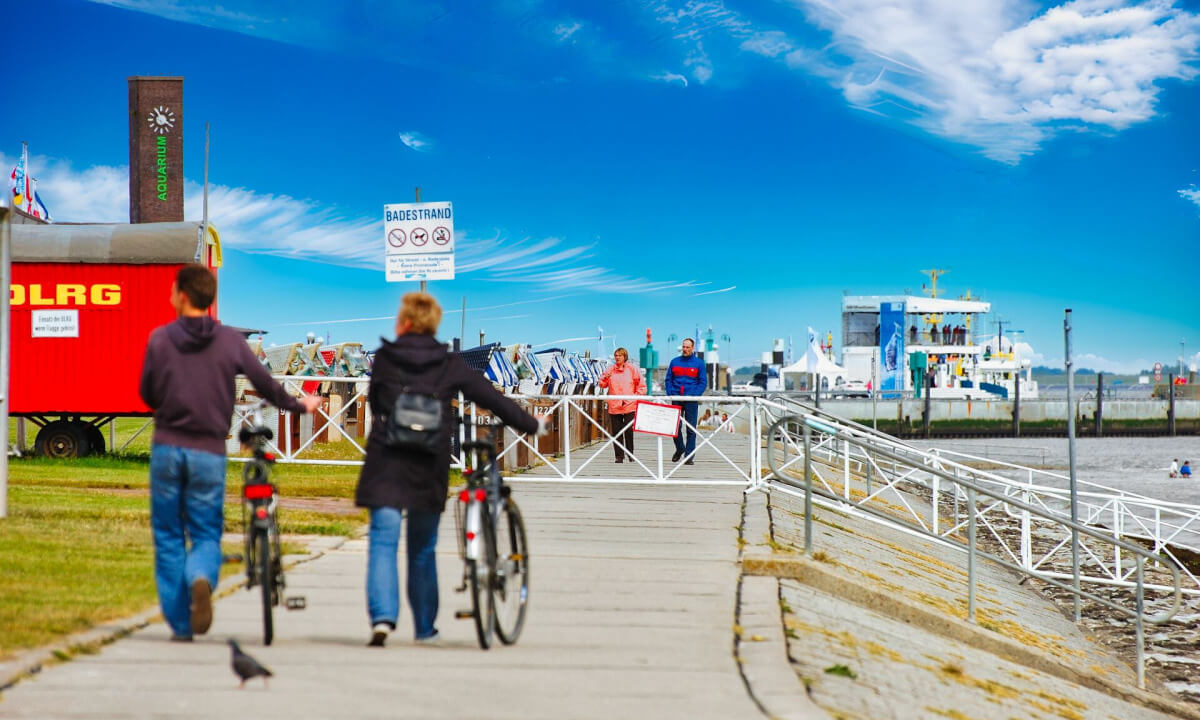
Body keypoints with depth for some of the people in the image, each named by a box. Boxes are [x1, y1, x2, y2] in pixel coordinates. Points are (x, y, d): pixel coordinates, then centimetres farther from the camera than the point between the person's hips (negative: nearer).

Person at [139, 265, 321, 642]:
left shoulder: (159, 339, -3)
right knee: (206, 533, 9)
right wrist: (298, 405, 22)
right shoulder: (230, 340, -2)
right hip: (209, 452, 0)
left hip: (167, 448, 0)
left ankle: (180, 624, 8)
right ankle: (201, 580, -26)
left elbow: (147, 394, 5)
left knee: (168, 536, 10)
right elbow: (264, 383, 5)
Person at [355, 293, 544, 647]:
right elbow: (490, 397, 5)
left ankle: (382, 618, -21)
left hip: (387, 462, -2)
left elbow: (374, 401, 13)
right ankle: (424, 627, 22)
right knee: (423, 548, 14)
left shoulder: (384, 358, 1)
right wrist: (531, 424, 18)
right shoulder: (450, 365, 2)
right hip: (429, 466, 2)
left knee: (383, 540, -3)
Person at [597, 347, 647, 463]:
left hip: (629, 406, -2)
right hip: (614, 406, 2)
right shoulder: (610, 370, 10)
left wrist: (635, 397, -5)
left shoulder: (632, 370, 4)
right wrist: (605, 377, -8)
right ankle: (619, 456, 6)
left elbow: (642, 387, 6)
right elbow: (602, 385, 12)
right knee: (616, 432, 1)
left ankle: (630, 453, 8)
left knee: (628, 430, -7)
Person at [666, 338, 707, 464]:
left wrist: (694, 395, -12)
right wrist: (670, 393, -5)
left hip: (691, 401, -2)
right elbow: (668, 380, 11)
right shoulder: (674, 362, 10)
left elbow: (703, 382, 1)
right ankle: (680, 448, 25)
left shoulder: (699, 363, 4)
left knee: (691, 429, -2)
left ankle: (689, 456, 1)